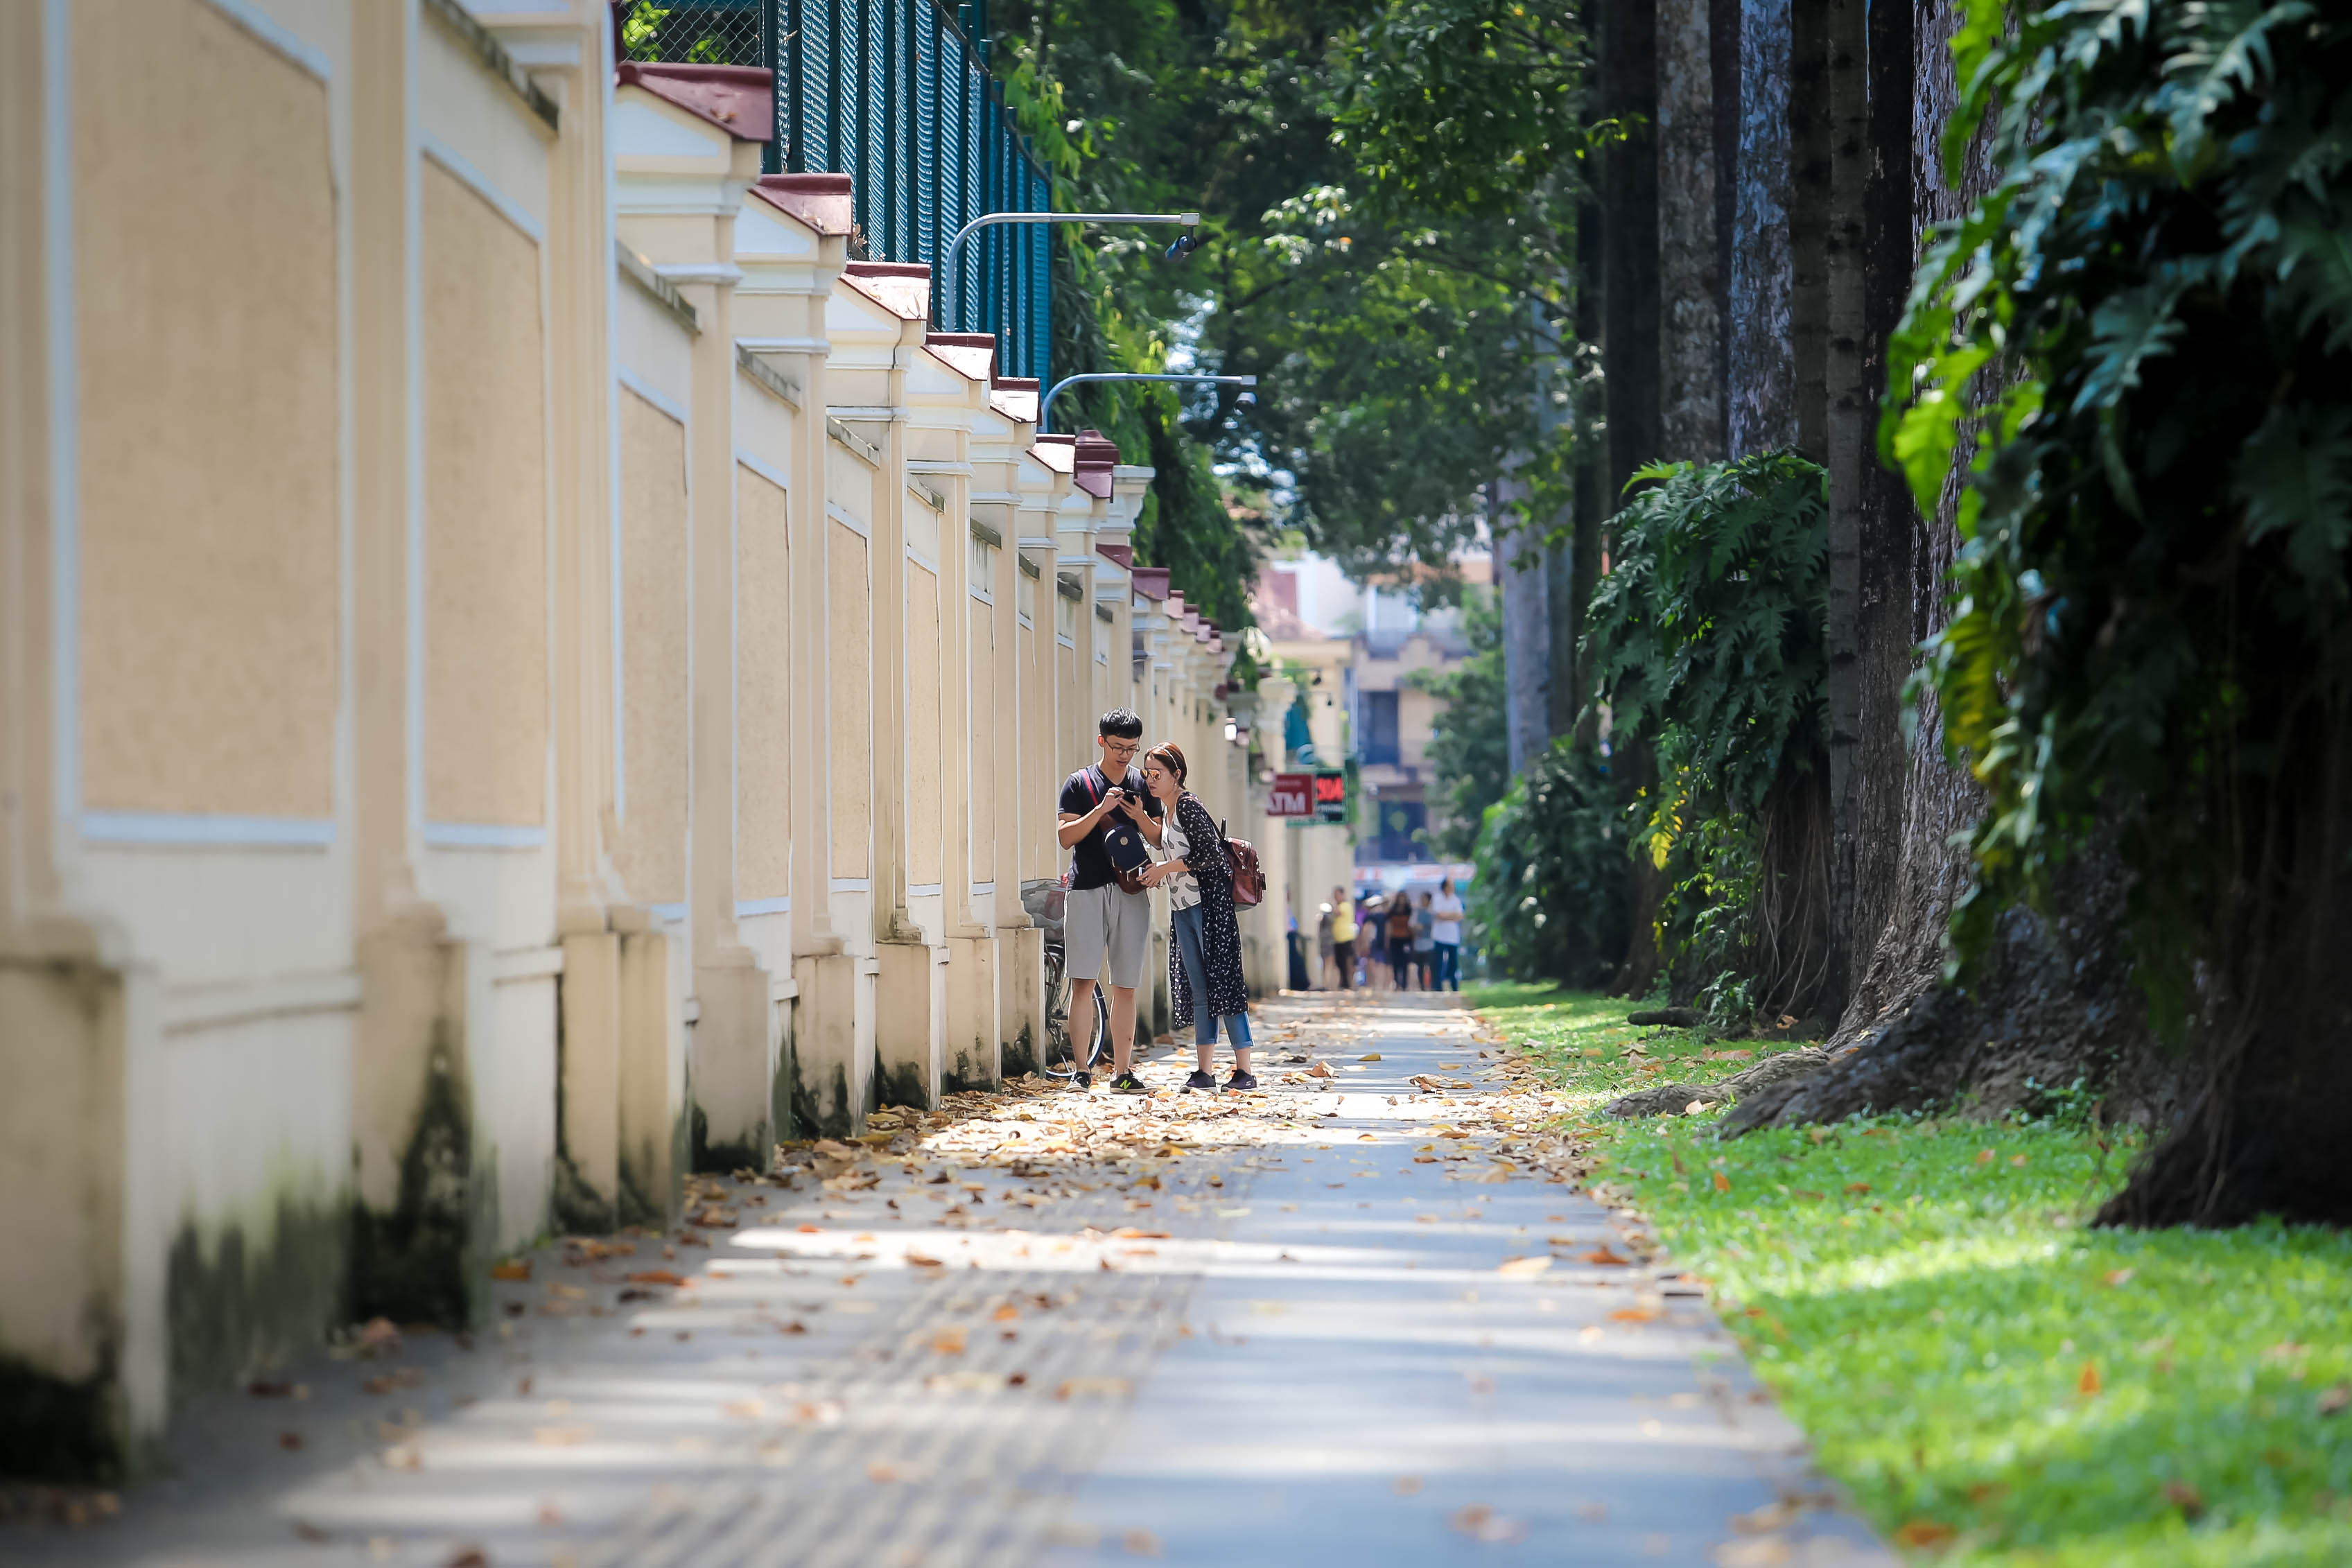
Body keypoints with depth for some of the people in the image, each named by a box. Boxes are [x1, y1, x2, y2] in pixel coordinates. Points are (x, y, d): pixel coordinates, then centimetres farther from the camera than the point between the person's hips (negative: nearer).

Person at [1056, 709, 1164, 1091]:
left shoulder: (1142, 785, 14)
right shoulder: (1079, 784, 4)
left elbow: (1158, 840, 15)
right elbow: (1066, 837, -4)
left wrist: (1140, 817, -6)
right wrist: (1101, 810, -16)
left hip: (1131, 891, 3)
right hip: (1086, 888, -3)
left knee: (1125, 986, 3)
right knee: (1083, 981, -9)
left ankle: (1122, 1071, 6)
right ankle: (1081, 1070, -8)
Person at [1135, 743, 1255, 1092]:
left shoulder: (1189, 806, -13)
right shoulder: (1165, 809, 14)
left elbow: (1210, 856, -18)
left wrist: (1166, 868, -13)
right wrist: (1158, 876, 7)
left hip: (1210, 903, -9)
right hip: (1183, 907, 9)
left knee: (1223, 982, -9)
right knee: (1197, 988, 8)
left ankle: (1244, 1072, -7)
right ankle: (1204, 1072, 9)